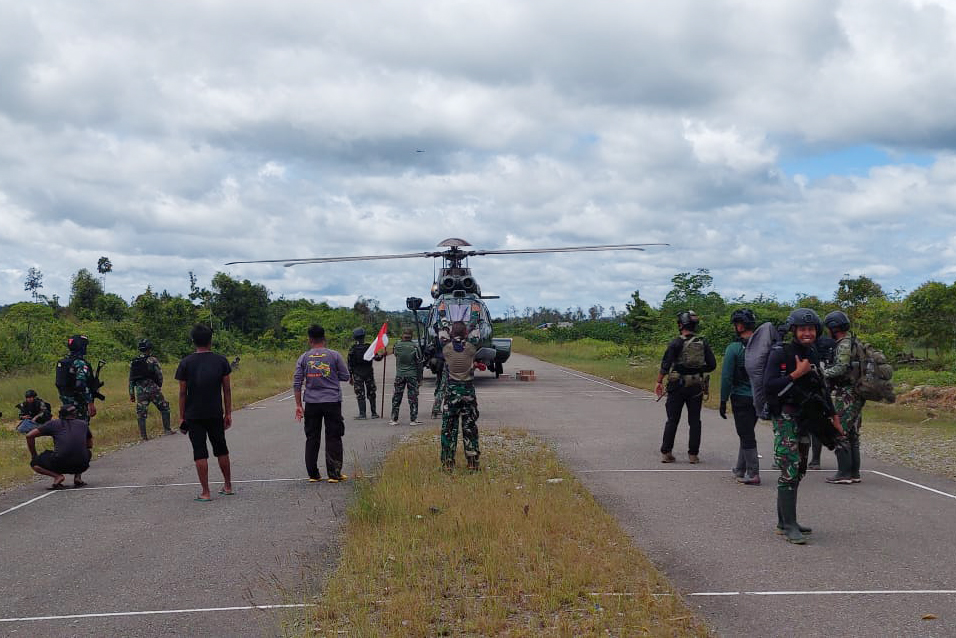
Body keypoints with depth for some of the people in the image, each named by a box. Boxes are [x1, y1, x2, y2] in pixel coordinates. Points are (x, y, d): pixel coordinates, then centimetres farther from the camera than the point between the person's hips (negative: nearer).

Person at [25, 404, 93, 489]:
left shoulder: (53, 424, 14)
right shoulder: (83, 424, 21)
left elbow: (29, 436, 14)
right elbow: (90, 445, 35)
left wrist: (34, 456, 24)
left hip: (60, 465, -3)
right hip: (81, 465, 3)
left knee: (34, 463, 24)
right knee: (88, 452, 38)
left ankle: (57, 476, -1)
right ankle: (77, 477, 14)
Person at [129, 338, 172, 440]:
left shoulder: (133, 363, 8)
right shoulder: (153, 360, -6)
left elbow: (131, 380, 9)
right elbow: (159, 376, -6)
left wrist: (131, 394, 13)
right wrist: (159, 386, 12)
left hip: (140, 392, 4)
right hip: (153, 389, -4)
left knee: (141, 414, 6)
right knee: (164, 408, 12)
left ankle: (143, 436, 3)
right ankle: (167, 429, 11)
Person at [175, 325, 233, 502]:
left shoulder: (186, 363, -4)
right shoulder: (221, 361, 0)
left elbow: (182, 392, -3)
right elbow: (227, 389, 2)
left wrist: (182, 417, 3)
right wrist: (228, 413, 9)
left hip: (194, 416, -2)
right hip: (216, 414, 2)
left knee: (200, 453, 0)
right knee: (221, 449, 16)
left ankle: (205, 493, -1)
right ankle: (228, 486, 25)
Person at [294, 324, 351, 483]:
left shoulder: (303, 358, 3)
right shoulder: (334, 355, -3)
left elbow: (297, 383, 1)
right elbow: (345, 377, 1)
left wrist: (298, 405, 6)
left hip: (311, 404, 2)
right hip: (332, 402, -2)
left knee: (312, 439, 9)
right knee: (333, 438, 4)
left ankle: (313, 474, 10)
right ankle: (334, 474, 2)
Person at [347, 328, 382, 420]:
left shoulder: (352, 349, -5)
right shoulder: (369, 347, -5)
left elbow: (350, 364, -2)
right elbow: (376, 357, -5)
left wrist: (350, 376, 4)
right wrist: (382, 355, 15)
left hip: (357, 374, -1)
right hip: (369, 373, 1)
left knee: (360, 395, 2)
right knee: (371, 394, 10)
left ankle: (362, 414, -2)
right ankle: (374, 413, 13)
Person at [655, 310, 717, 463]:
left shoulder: (676, 343, -9)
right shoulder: (703, 343, 2)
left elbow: (666, 365, -13)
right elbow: (712, 364, 3)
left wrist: (659, 382, -7)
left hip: (678, 386, -2)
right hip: (697, 387, 2)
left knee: (672, 420, 5)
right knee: (694, 421, 8)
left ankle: (665, 453, 5)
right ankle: (693, 454, 8)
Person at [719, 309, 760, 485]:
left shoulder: (734, 348, -13)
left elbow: (726, 377, -13)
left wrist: (723, 401, -6)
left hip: (741, 398, -6)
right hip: (760, 398, 6)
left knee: (747, 436, -1)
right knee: (747, 434, 19)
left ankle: (753, 474, -3)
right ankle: (741, 469, 29)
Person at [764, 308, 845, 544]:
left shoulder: (812, 355, 12)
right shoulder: (780, 353, -11)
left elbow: (822, 387, 21)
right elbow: (769, 385, -20)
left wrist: (833, 414, 18)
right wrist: (796, 374, -22)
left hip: (804, 420, 8)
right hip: (785, 418, -8)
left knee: (798, 471, 11)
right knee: (790, 471, -13)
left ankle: (784, 521, 19)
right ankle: (789, 526, -11)